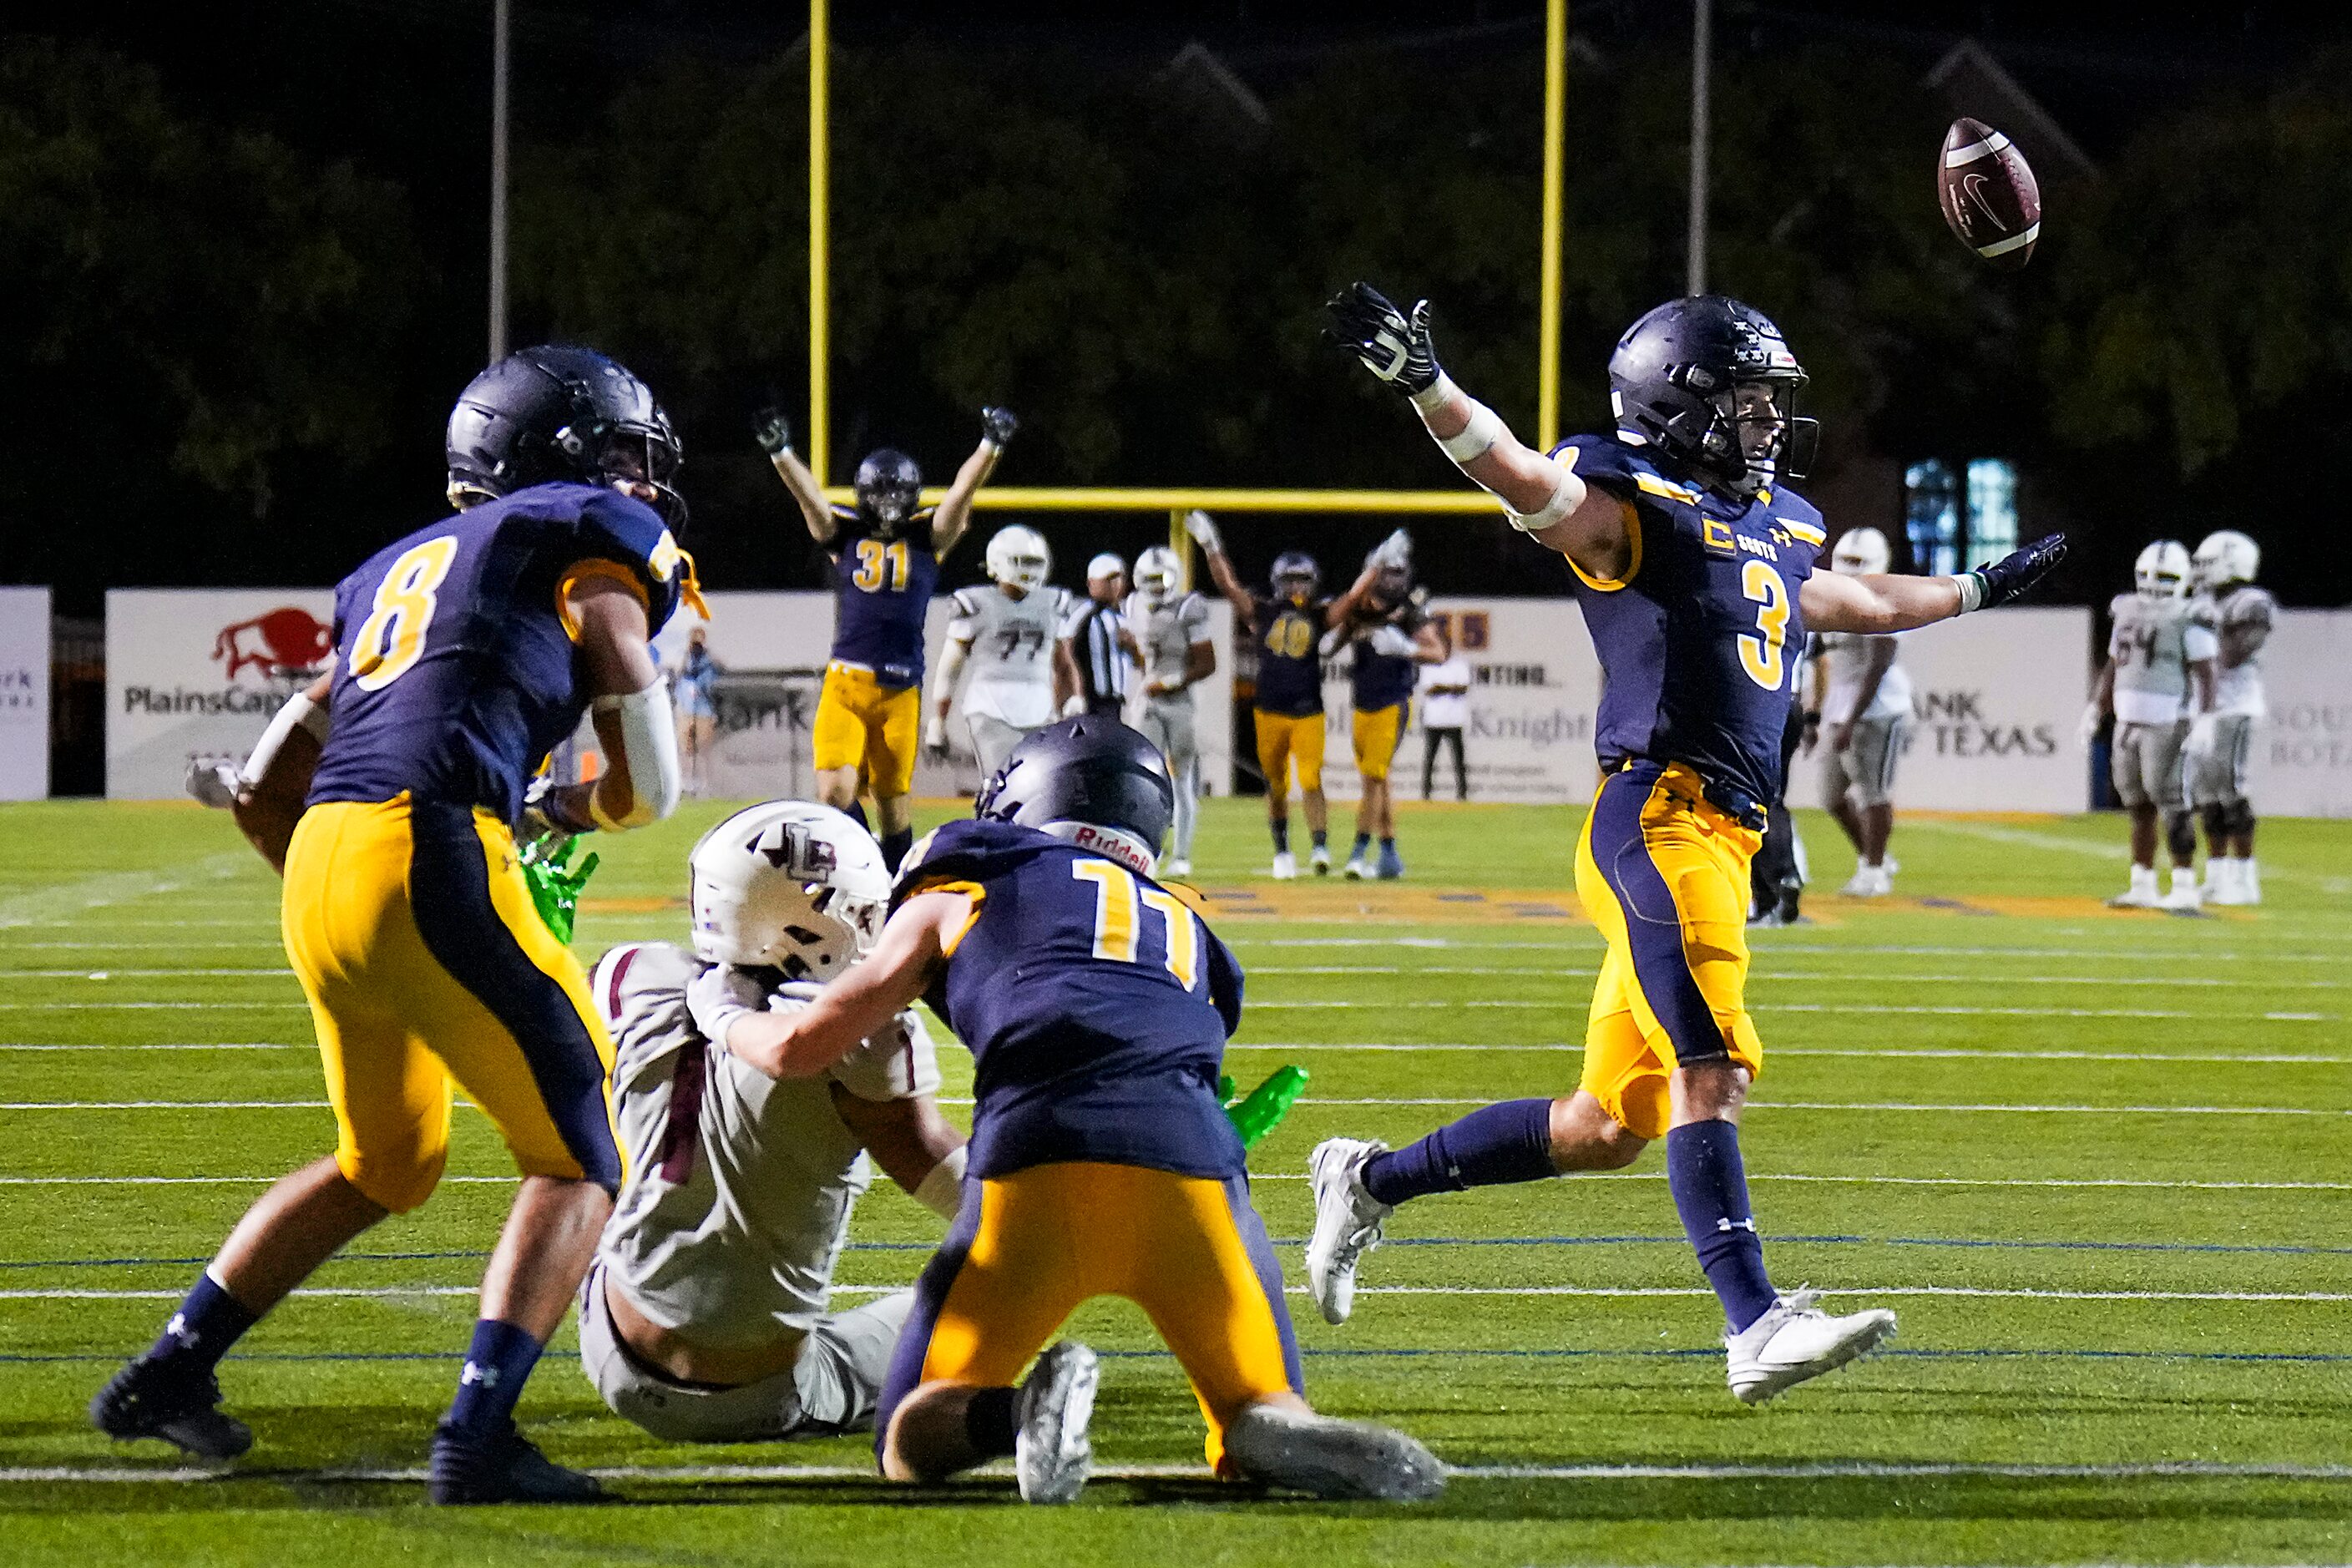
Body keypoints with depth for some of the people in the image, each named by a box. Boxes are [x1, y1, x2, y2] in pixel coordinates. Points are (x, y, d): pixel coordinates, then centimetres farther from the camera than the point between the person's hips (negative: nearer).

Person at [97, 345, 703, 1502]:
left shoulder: (400, 570, 28)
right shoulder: (599, 544, 8)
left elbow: (263, 790, 28)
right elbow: (647, 787, 3)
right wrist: (565, 811, 24)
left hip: (318, 860, 7)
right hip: (430, 853, -7)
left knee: (385, 1164, 27)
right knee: (578, 1160, 1)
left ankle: (167, 1374, 29)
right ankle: (477, 1438, -13)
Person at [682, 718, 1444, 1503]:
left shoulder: (960, 891, 25)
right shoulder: (1187, 929, 33)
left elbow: (801, 1047, 27)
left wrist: (726, 1015, 49)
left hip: (1040, 1164, -2)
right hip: (1196, 1171, 2)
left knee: (913, 1443, 13)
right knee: (1261, 1422, 19)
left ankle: (1019, 1410, -23)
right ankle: (1274, 1432, -20)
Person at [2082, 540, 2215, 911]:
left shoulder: (2189, 619, -9)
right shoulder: (2129, 612, 13)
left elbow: (2204, 675, -11)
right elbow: (2112, 667, 22)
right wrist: (2096, 709, 17)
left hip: (2167, 724, -7)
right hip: (2129, 723, 7)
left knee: (2173, 808, -8)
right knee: (2139, 808, 11)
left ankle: (2185, 887, -4)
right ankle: (2143, 887, 18)